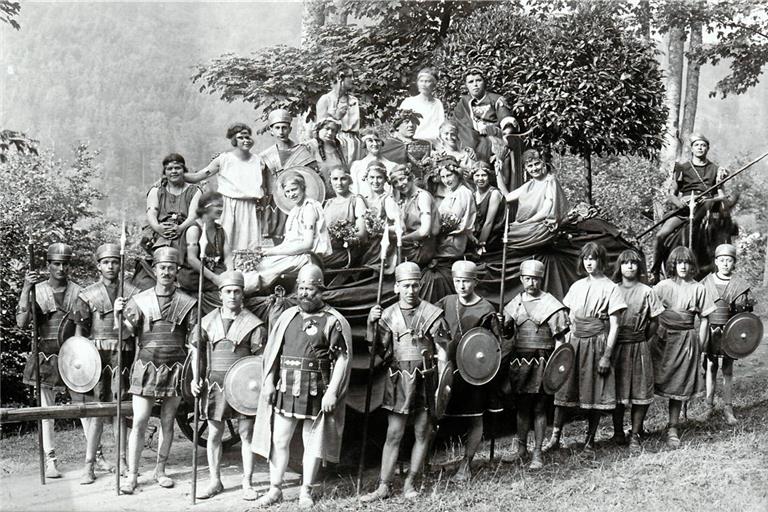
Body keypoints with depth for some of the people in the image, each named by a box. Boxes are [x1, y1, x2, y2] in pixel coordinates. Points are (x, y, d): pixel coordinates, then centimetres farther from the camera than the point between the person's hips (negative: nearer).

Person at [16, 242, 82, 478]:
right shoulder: (38, 291, 1)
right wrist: (25, 290, -20)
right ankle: (50, 460, 13)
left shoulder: (78, 292, 1)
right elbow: (22, 323, -11)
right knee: (46, 411, 4)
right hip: (45, 356, 1)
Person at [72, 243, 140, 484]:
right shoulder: (87, 295, 6)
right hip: (96, 355, 0)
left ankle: (121, 459, 15)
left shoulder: (132, 293, 7)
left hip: (123, 354, 1)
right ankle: (89, 464, 2)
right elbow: (80, 331, 6)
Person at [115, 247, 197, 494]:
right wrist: (120, 315, -25)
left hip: (174, 369, 1)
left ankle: (160, 470, 22)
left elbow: (195, 339, 3)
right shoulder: (140, 300, 3)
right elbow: (129, 331, -6)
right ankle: (131, 475, 1)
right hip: (146, 366, -1)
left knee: (167, 423, 10)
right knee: (139, 423, -4)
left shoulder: (187, 303, 3)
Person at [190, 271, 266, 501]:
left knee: (246, 434, 2)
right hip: (216, 384, 3)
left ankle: (247, 484, 12)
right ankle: (215, 482, 19)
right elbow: (197, 349, 13)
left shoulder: (253, 324, -3)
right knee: (214, 434, 7)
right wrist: (195, 378, 4)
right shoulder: (208, 321, 5)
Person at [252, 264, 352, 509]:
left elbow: (342, 359, -9)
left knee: (313, 443, 6)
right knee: (278, 440, 6)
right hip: (285, 390, 4)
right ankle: (275, 489, 17)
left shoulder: (334, 321, -6)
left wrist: (332, 392, -14)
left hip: (316, 394, -4)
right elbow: (271, 353, 13)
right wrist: (269, 382, 4)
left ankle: (306, 492, 17)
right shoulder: (287, 317, 9)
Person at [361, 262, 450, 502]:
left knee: (422, 434, 6)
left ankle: (410, 482, 19)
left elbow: (442, 352, -2)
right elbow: (380, 352, 4)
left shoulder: (432, 314, -3)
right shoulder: (388, 315, 3)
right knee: (393, 434, 1)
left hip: (425, 379, -1)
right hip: (398, 380, 1)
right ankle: (384, 486, 6)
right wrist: (370, 326, -10)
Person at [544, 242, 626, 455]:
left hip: (597, 344, -4)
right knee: (563, 388, -1)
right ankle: (555, 437, 5)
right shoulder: (577, 286, 12)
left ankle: (590, 441, 11)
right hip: (575, 342, 4)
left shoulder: (610, 288, -3)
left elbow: (614, 325, -6)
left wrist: (607, 355, -12)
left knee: (595, 394, 1)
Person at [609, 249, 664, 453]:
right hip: (616, 346, 1)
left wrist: (645, 341, 0)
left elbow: (654, 321, 5)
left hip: (639, 347, -1)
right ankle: (618, 431, 20)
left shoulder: (646, 292, 2)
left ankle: (635, 435, 7)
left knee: (640, 393, -1)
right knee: (616, 391, 6)